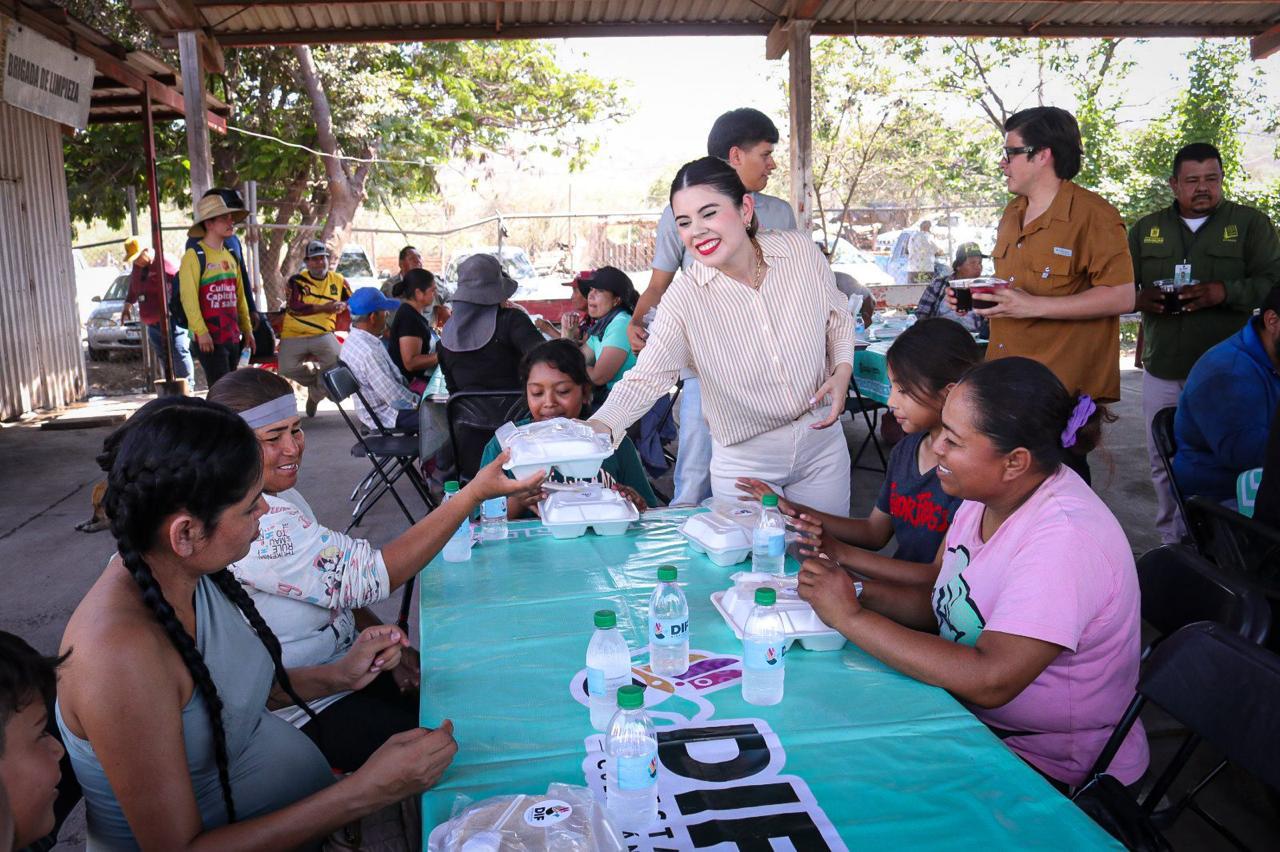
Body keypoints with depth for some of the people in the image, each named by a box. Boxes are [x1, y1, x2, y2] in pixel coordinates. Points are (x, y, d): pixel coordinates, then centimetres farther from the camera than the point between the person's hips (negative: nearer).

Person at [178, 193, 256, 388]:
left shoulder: (231, 257, 16)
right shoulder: (194, 256, -7)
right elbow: (188, 298, -14)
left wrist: (247, 329, 16)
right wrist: (201, 332, -20)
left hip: (233, 338, 8)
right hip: (209, 339, -8)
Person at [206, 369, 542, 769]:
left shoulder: (278, 495, 4)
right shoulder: (259, 525, -29)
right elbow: (369, 577, -31)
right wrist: (474, 493, -32)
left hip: (340, 667, 9)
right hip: (300, 715, -9)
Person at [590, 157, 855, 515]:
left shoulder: (801, 251, -10)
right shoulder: (684, 298, -18)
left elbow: (838, 318, 7)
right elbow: (644, 379, -24)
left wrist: (843, 370, -11)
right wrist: (598, 427, -41)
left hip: (823, 444, 3)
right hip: (744, 463, -2)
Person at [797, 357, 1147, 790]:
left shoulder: (1065, 539, -29)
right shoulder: (989, 493, -3)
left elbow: (990, 681, -34)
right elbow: (941, 602, 6)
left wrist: (851, 617, -29)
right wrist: (858, 591, -13)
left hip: (1050, 770, -7)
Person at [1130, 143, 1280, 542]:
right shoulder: (1146, 228, 12)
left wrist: (1225, 292, -22)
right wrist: (1140, 297, -11)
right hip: (1162, 371, 3)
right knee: (1164, 464, 10)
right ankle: (1171, 545, 23)